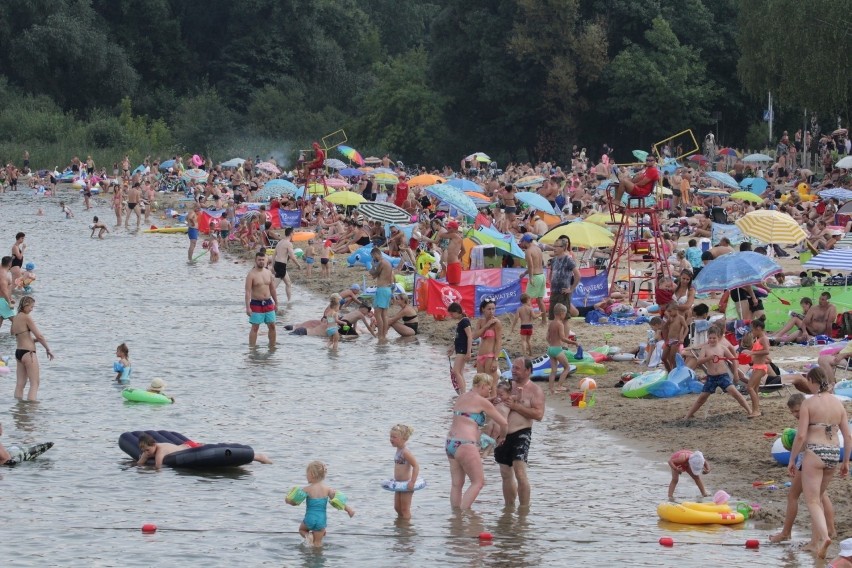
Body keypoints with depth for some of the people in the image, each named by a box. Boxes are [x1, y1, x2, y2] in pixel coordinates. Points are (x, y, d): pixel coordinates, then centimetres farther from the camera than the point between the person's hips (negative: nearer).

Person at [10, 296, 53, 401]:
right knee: (35, 383, -5)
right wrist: (48, 349, -1)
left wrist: (35, 339, 10)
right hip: (28, 353, -8)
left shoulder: (15, 319, 13)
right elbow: (39, 336, -12)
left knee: (20, 384, 7)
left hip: (18, 352, 8)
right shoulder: (27, 317, -12)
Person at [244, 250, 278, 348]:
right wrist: (248, 307, -20)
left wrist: (276, 302, 17)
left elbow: (272, 289, 17)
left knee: (272, 326, 7)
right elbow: (248, 292, -14)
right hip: (256, 304, -5)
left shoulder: (268, 273, 8)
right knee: (255, 328, -3)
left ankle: (272, 347, 19)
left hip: (268, 303, 5)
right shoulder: (251, 274, -10)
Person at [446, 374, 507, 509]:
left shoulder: (461, 398, 16)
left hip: (450, 443, 8)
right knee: (478, 482, 0)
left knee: (457, 483, 10)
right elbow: (504, 423, -1)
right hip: (465, 445, -8)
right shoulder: (481, 401, -5)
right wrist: (501, 436, 18)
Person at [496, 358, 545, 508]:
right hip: (503, 434, 6)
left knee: (520, 472, -16)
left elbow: (539, 414, -15)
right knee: (506, 474, 12)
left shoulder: (535, 390, -3)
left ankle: (524, 508, -10)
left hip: (521, 433, -6)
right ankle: (508, 507, 22)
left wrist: (515, 406, -16)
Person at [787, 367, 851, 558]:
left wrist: (792, 459, -2)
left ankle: (824, 536, -28)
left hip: (814, 452, -6)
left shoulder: (809, 403, -7)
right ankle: (815, 542, 25)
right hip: (834, 453, 6)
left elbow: (801, 435, -11)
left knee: (812, 501, -5)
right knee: (818, 498, 21)